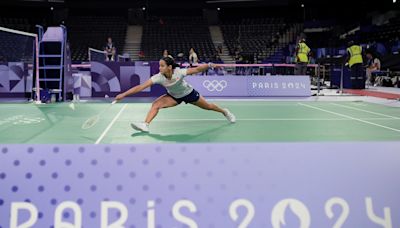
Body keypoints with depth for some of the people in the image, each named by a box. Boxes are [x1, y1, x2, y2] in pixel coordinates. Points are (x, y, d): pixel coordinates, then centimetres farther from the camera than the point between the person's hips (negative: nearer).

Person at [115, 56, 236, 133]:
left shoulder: (179, 72, -35)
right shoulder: (158, 77, -31)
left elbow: (197, 69, -26)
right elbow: (141, 87, -35)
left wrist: (209, 65, -41)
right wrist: (123, 94, -41)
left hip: (188, 93, -1)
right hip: (174, 97, 2)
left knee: (208, 106, 14)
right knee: (156, 104, -21)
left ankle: (224, 111, 43)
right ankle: (145, 125, -23)